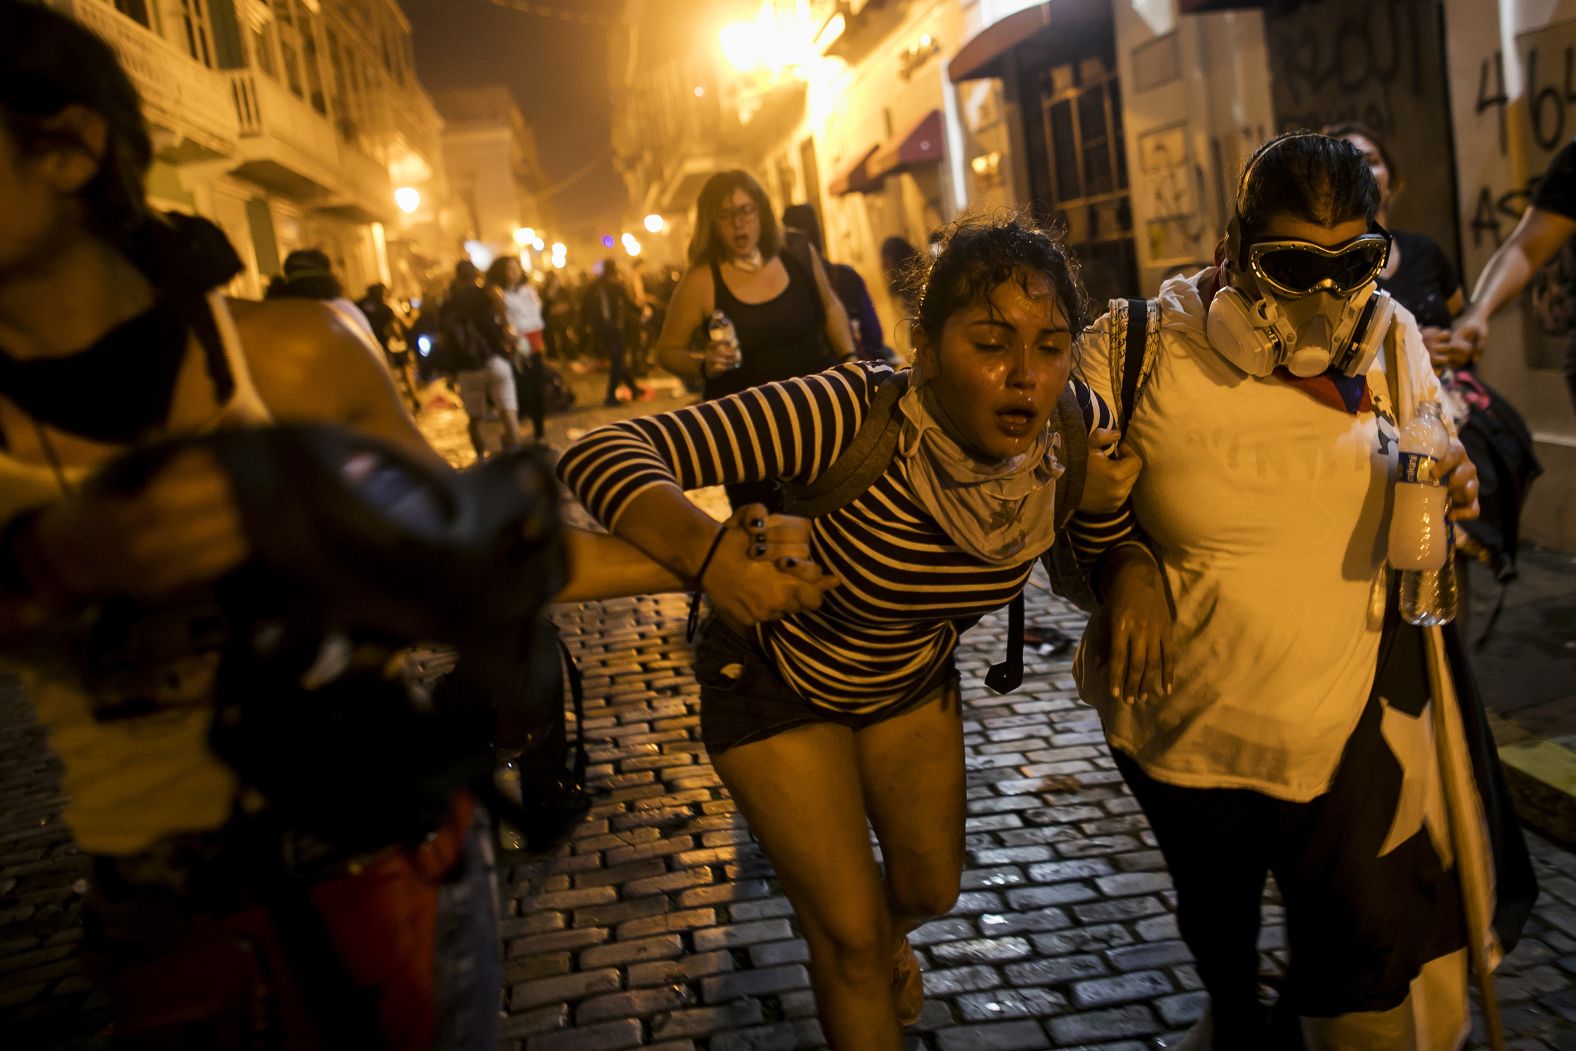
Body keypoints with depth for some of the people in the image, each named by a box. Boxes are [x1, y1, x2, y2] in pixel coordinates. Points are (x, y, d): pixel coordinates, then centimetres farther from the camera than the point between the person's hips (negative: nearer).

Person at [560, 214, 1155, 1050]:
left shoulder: (1073, 431, -23)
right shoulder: (853, 416, -39)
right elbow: (602, 454, -43)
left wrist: (1135, 568, -21)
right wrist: (710, 553, -61)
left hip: (914, 676, 5)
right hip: (776, 679, -5)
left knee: (931, 889, 22)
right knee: (853, 935, 3)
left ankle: (881, 943, 59)